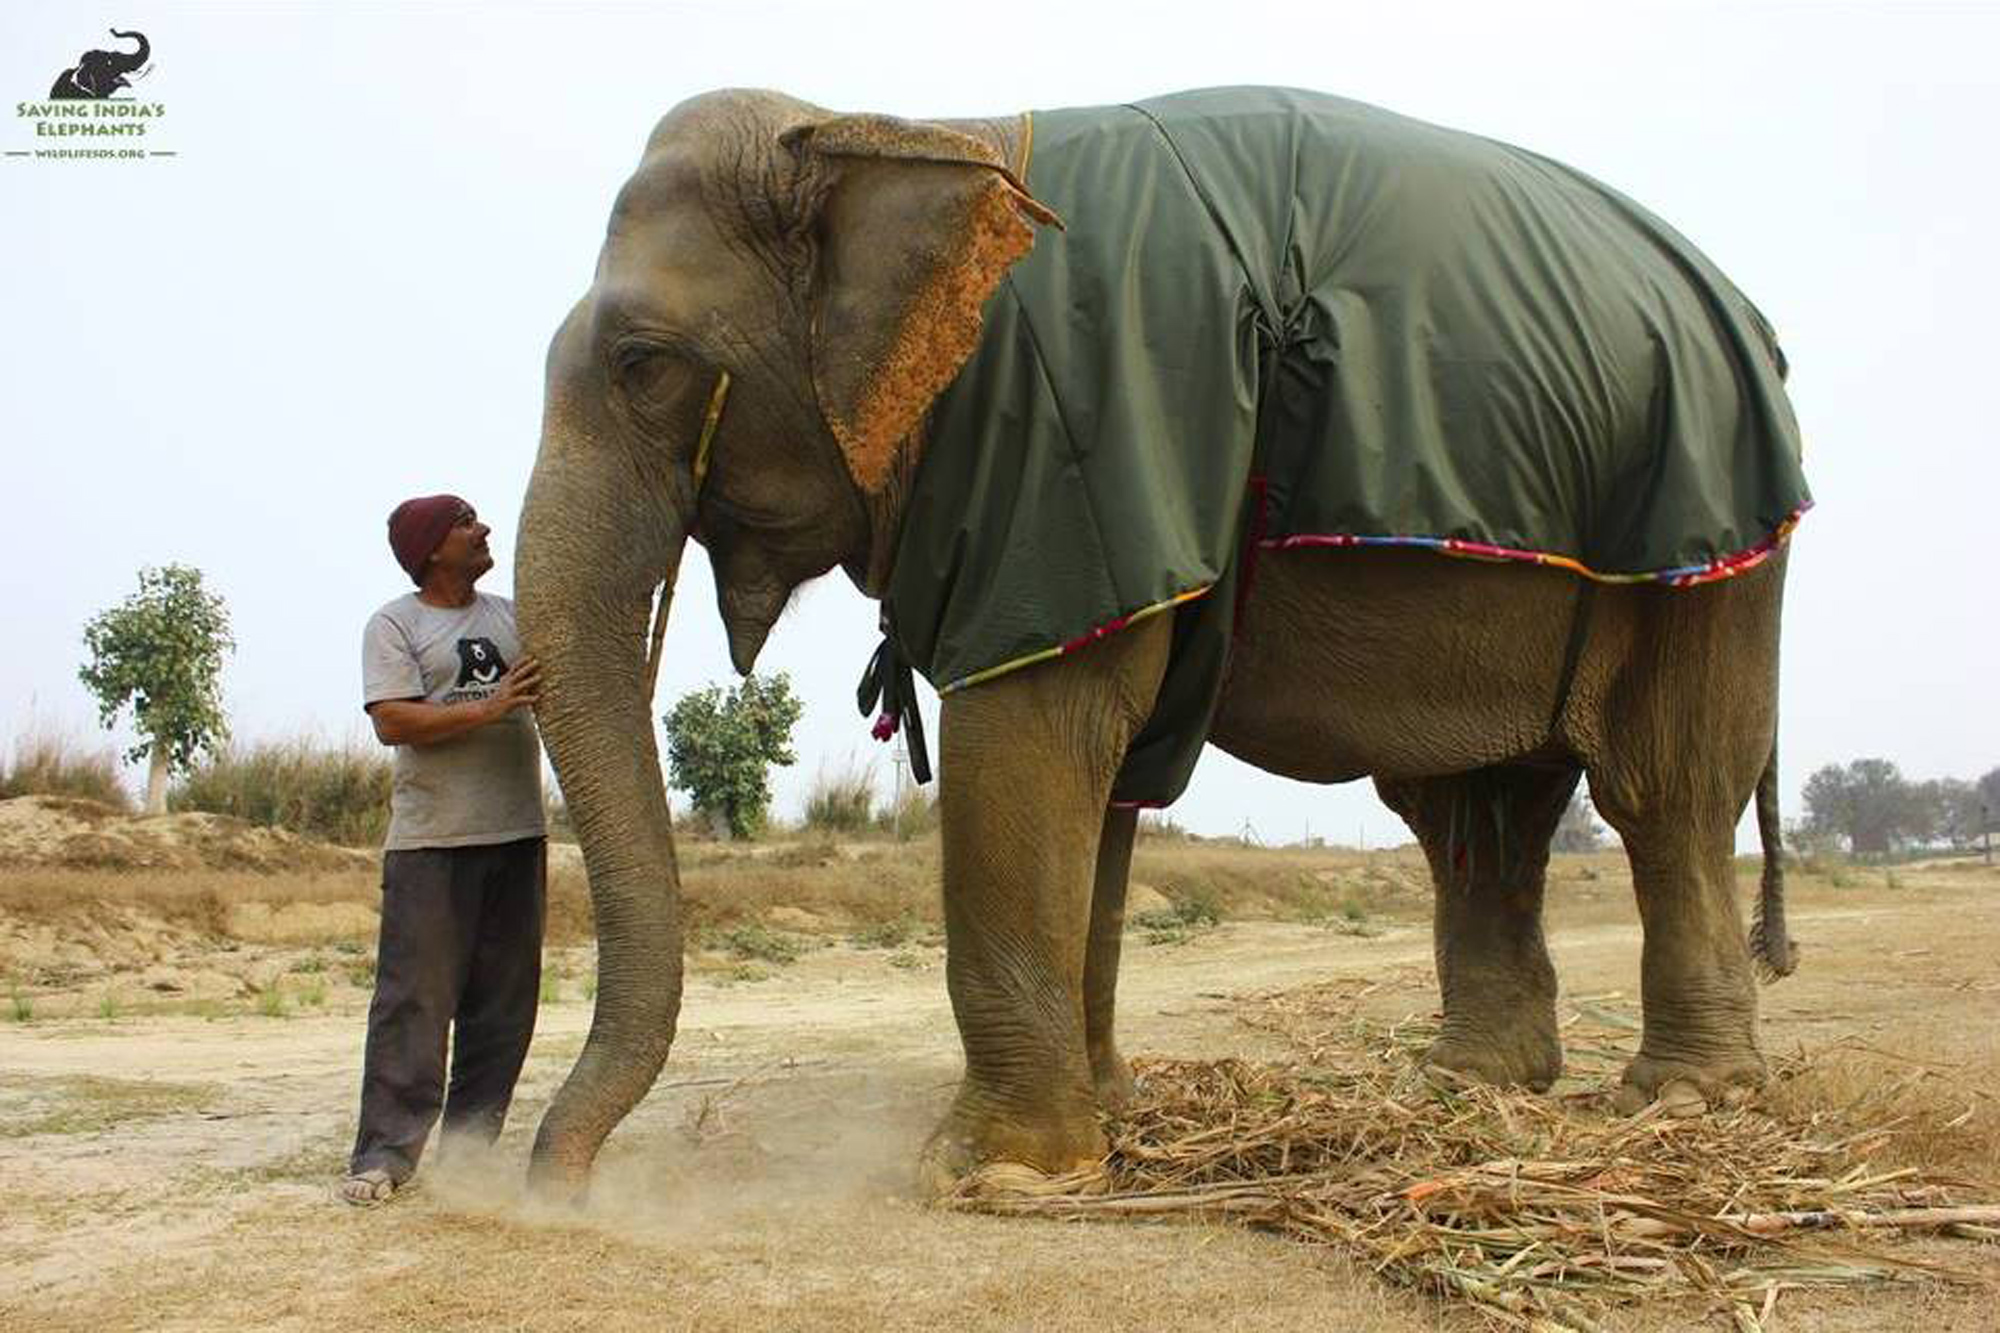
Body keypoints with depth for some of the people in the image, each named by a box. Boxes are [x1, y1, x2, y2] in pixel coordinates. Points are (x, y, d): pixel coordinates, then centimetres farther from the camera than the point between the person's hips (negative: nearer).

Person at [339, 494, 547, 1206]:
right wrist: (489, 709, -18)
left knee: (504, 1001, 7)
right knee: (416, 997, -7)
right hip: (432, 840, -5)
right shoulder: (395, 625, 0)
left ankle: (471, 1146, 17)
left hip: (519, 834, 5)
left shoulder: (511, 615, 17)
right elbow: (393, 721, -12)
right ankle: (384, 1153, -1)